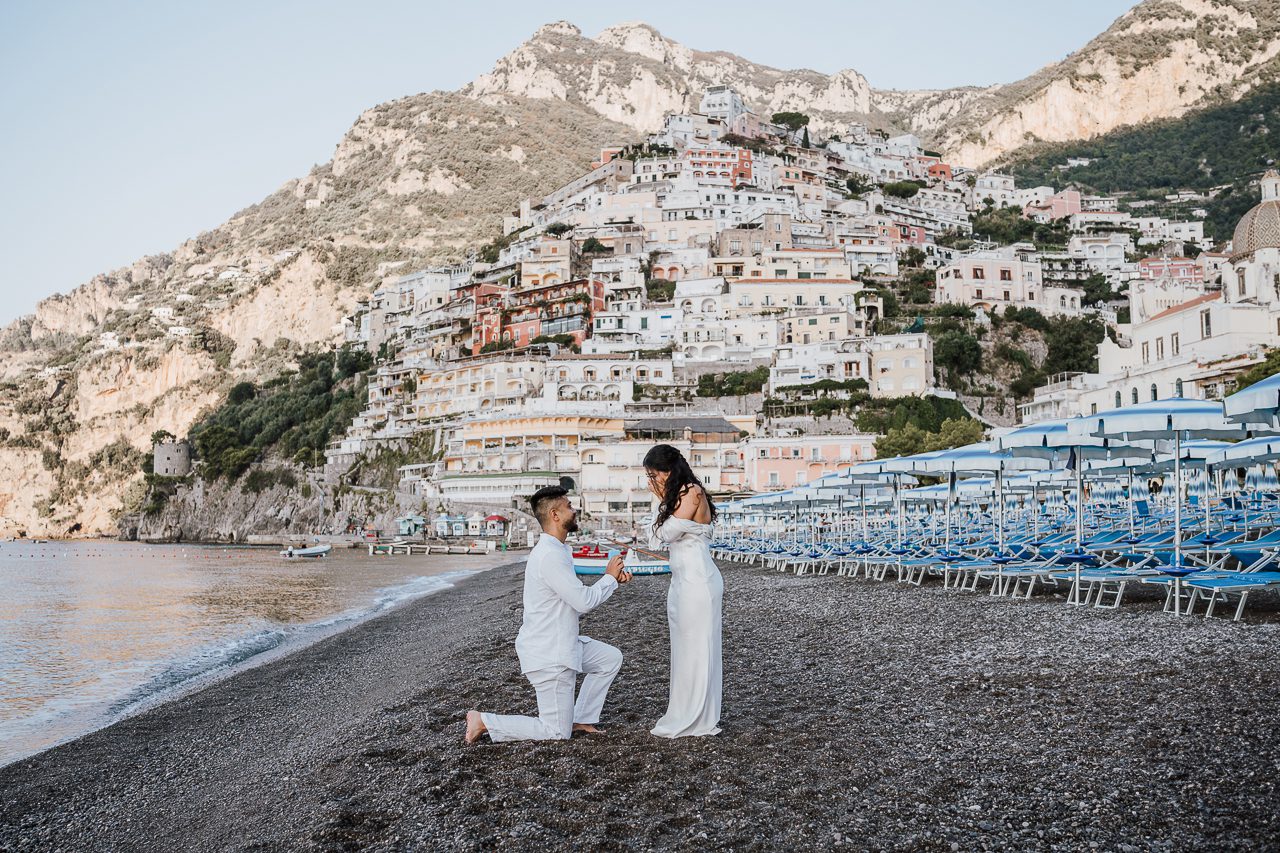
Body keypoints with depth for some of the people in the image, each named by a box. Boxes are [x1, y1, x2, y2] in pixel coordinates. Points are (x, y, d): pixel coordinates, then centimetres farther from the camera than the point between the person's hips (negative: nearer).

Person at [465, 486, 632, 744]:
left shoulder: (558, 550, 10)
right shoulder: (550, 555, -24)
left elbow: (577, 597, 14)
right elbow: (584, 602, -22)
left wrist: (612, 579, 5)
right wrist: (609, 577, -7)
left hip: (561, 643, 10)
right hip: (548, 656, -10)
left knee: (611, 658, 18)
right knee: (558, 732, -1)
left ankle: (581, 719, 22)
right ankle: (484, 721, 4)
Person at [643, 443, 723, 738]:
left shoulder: (693, 492, -11)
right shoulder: (676, 496, 15)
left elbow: (670, 531, -15)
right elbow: (658, 540, 13)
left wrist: (663, 500, -5)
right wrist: (663, 501, 8)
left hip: (697, 580, -10)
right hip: (681, 580, 10)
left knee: (695, 648, -2)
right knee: (684, 647, 13)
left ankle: (695, 721, 6)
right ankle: (684, 715, 22)